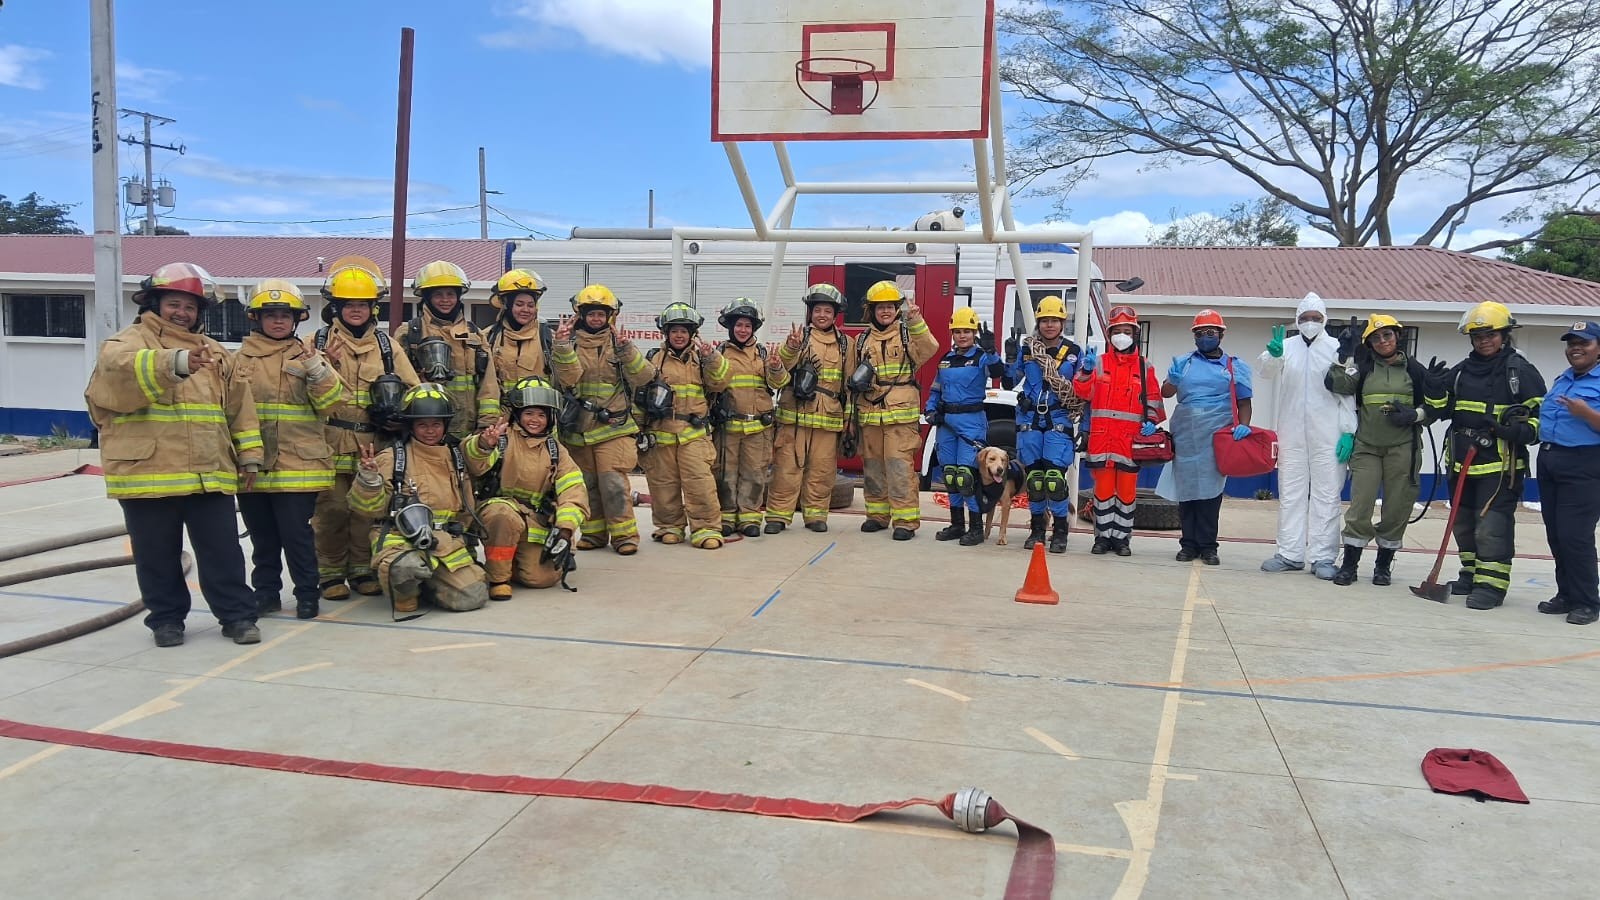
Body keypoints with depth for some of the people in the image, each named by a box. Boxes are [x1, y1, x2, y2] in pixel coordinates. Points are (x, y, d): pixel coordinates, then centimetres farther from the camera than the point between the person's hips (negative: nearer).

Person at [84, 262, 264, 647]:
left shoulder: (215, 354, 17)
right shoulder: (127, 343, 1)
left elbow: (240, 407, 18)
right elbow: (121, 367, -25)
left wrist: (249, 455, 11)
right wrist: (173, 363, -43)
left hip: (210, 473, 3)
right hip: (147, 473, -3)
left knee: (223, 551, 6)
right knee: (158, 556, 8)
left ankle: (237, 615, 15)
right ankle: (166, 618, 22)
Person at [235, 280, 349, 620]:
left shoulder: (306, 356, 3)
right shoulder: (242, 358, 8)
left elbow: (331, 401, -6)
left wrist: (317, 370, -20)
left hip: (298, 463, -3)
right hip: (252, 464, 3)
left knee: (296, 533, -1)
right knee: (262, 535, 13)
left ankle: (307, 593, 12)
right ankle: (266, 591, 25)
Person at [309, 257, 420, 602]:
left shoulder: (385, 343, 13)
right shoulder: (318, 342, 7)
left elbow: (414, 388, 12)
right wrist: (323, 365, -16)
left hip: (375, 445, 2)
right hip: (331, 443, -2)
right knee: (332, 509, -2)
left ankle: (363, 570, 19)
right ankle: (330, 574, 11)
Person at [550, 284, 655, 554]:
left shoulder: (617, 343, 5)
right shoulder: (571, 343, 5)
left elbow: (642, 377, -9)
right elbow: (568, 378, -13)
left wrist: (626, 349, -23)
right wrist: (562, 347, -26)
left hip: (612, 427, -2)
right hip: (579, 428, 2)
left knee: (614, 482, -10)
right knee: (587, 484, 10)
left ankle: (624, 533, 0)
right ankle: (593, 531, 23)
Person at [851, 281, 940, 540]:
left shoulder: (908, 334, 3)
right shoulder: (863, 340, 14)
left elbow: (929, 349, -18)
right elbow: (855, 376, 21)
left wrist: (916, 322, -28)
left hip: (901, 414, -5)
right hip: (870, 413, 5)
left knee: (900, 467, -10)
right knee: (873, 467, 11)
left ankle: (906, 519, -7)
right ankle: (877, 514, 22)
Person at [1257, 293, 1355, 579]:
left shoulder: (1338, 348, 2)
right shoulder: (1287, 346, 8)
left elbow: (1348, 393, 0)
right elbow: (1267, 372, -9)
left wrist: (1348, 431, -6)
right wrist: (1273, 354, -32)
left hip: (1328, 435, -2)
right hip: (1292, 433, 2)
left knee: (1326, 494, 1)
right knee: (1290, 492, 7)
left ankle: (1323, 557, 5)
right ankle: (1290, 554, 14)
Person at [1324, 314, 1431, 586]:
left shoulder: (1414, 369, 6)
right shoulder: (1363, 367, 6)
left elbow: (1433, 404, 10)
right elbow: (1337, 385, -10)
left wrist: (1414, 415, -7)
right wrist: (1345, 357, -14)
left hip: (1402, 448, 1)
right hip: (1366, 447, 0)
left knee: (1397, 509, 5)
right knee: (1360, 506, -5)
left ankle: (1384, 565, 19)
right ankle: (1349, 564, 3)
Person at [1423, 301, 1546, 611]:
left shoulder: (1521, 371, -4)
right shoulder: (1461, 371, 12)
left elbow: (1541, 413, -2)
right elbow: (1443, 410, 17)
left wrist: (1521, 430, -20)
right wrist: (1435, 390, -2)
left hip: (1501, 464, -6)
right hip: (1463, 460, 7)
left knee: (1492, 524, -10)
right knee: (1463, 521, 14)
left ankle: (1491, 584, -5)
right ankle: (1471, 573, 28)